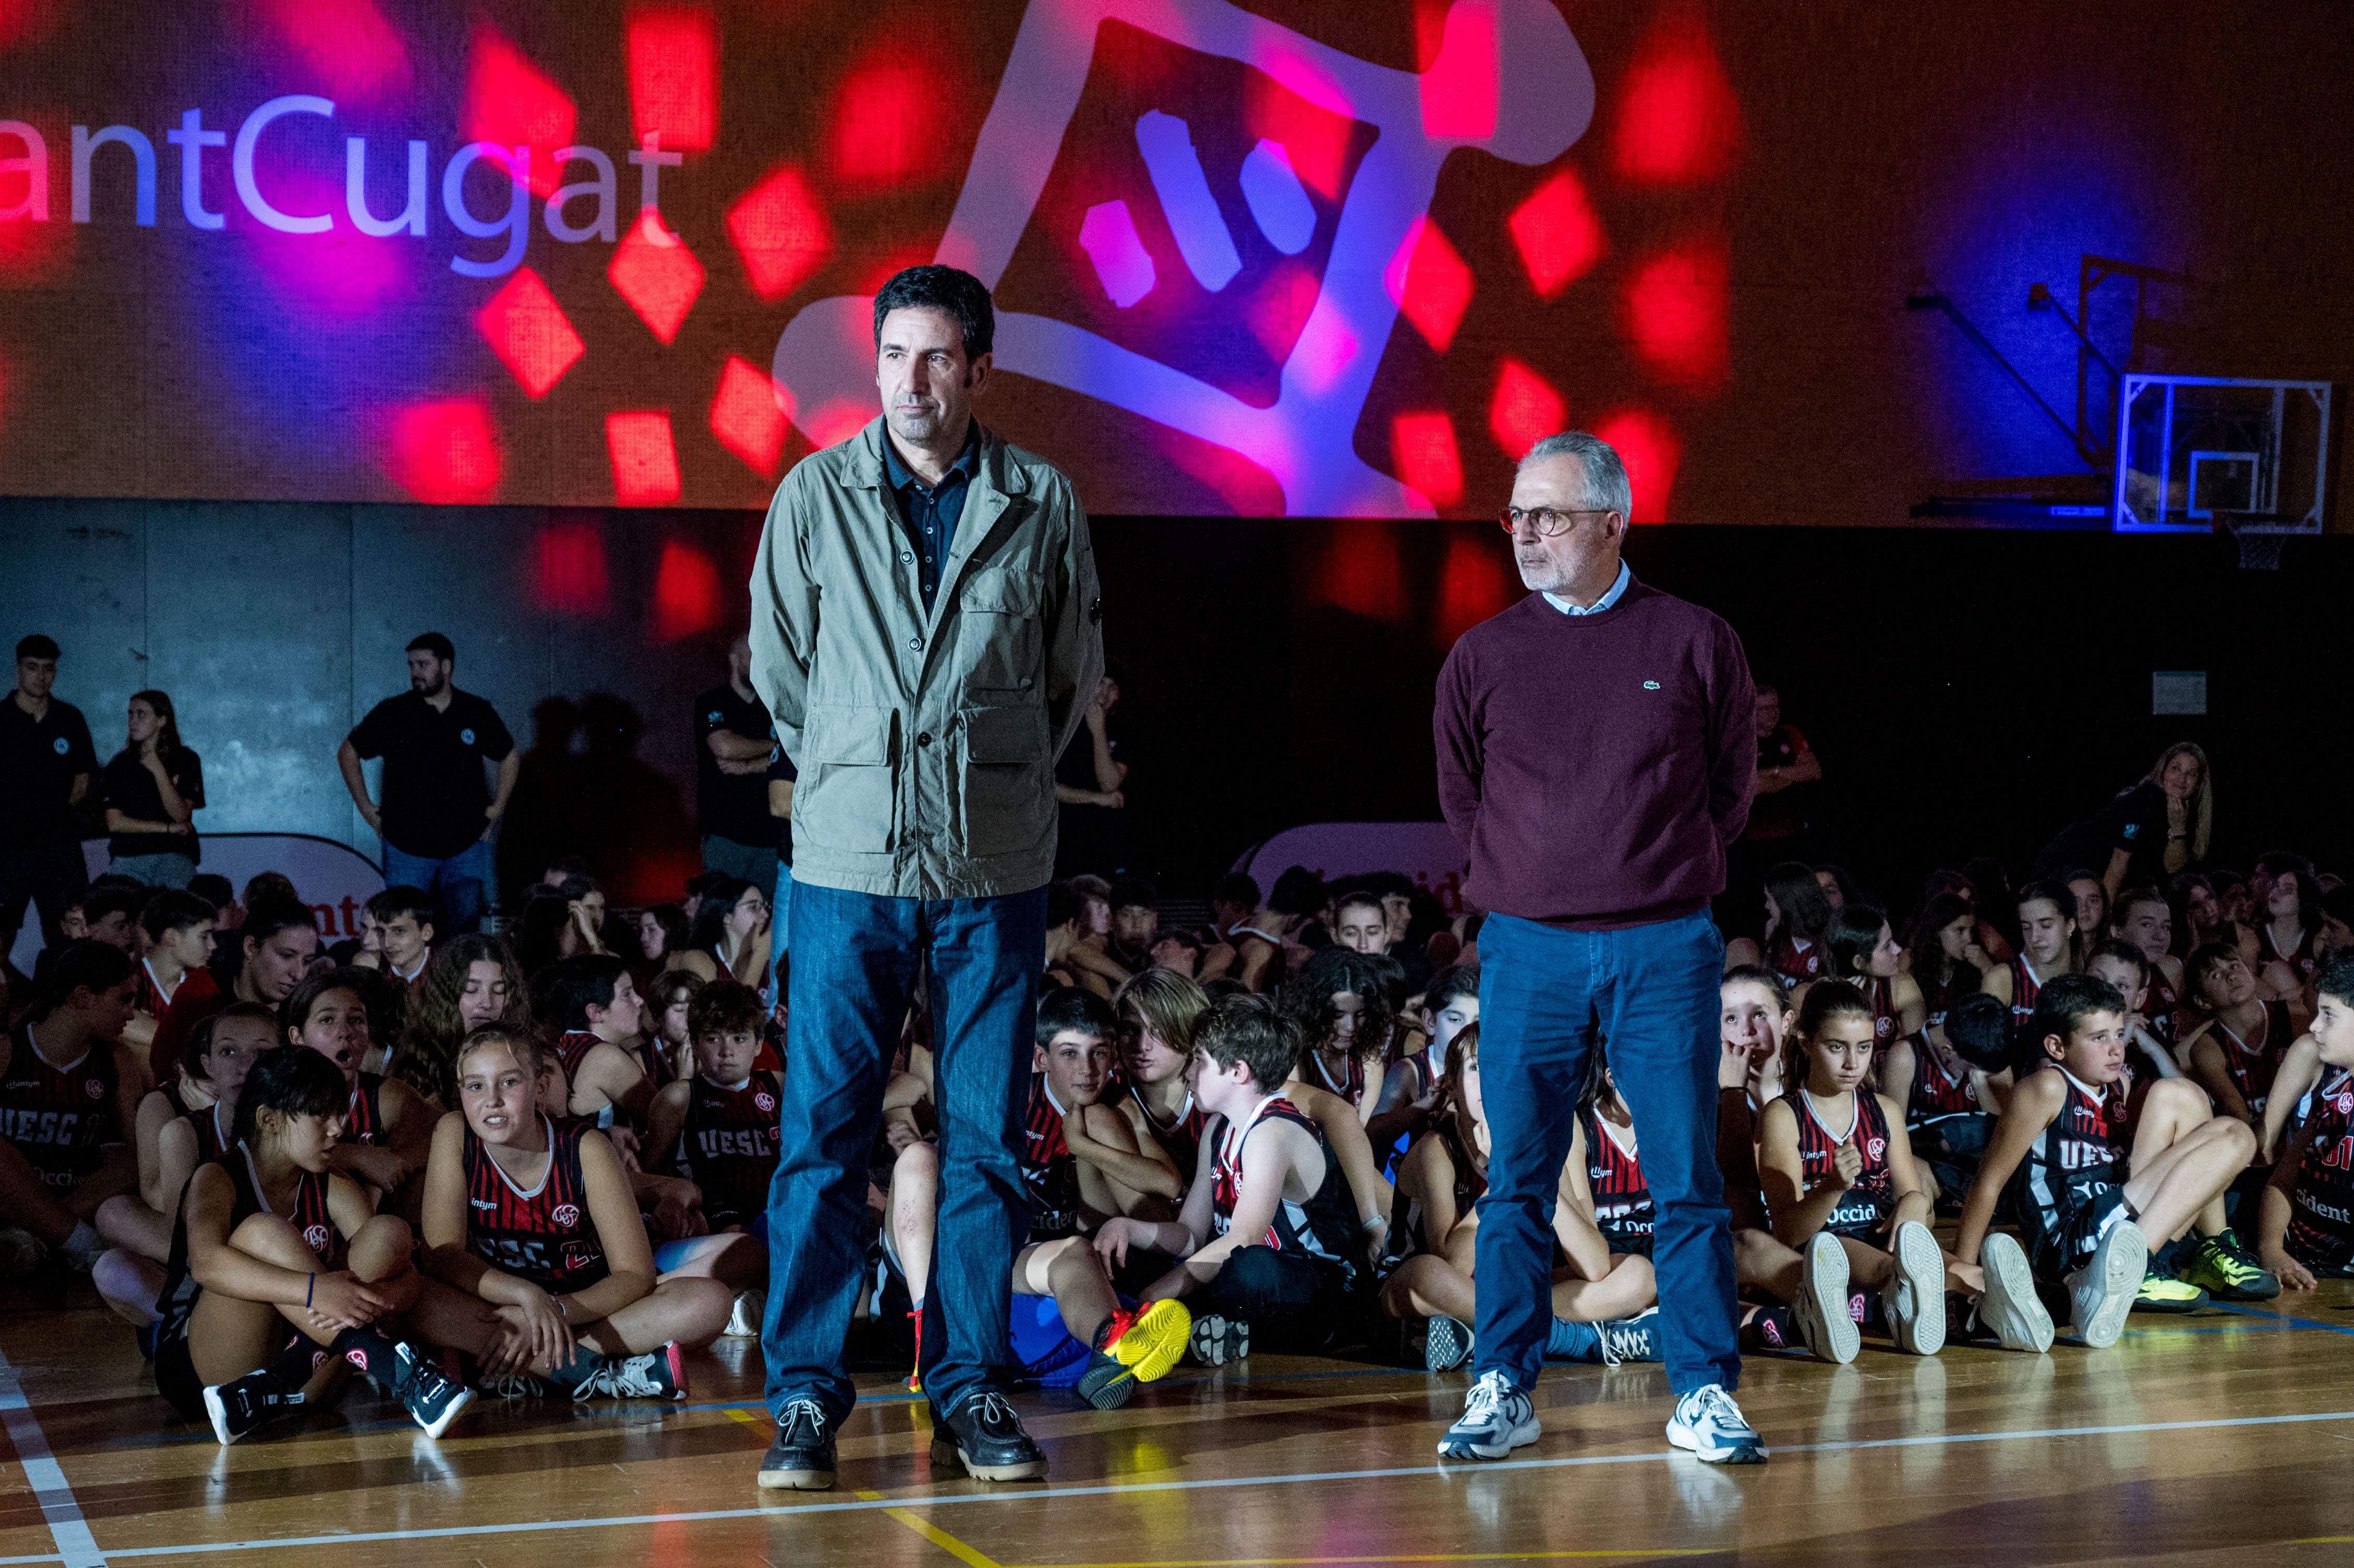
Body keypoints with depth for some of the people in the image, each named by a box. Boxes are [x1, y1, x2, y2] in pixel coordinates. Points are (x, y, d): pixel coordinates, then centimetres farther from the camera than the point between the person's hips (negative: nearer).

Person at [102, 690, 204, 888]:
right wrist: (167, 828, -2)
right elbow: (115, 823, 2)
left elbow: (181, 816, -5)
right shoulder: (120, 764, 10)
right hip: (128, 855, 1)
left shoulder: (186, 760, 7)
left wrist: (158, 771, -12)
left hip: (175, 855, -1)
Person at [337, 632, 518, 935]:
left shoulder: (477, 714, 2)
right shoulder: (393, 713, -2)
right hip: (406, 845, -1)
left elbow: (510, 757, 18)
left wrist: (497, 808, 10)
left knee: (469, 926, -7)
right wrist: (365, 808, 5)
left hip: (466, 844, 1)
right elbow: (348, 753, 10)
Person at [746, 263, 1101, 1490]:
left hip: (997, 869, 1)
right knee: (823, 1135, -1)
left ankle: (968, 1388, 15)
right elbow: (777, 669, 10)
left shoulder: (1042, 505, 3)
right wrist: (851, 779, 12)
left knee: (986, 1140, 6)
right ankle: (804, 1396, 6)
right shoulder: (814, 498, 2)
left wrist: (1003, 783, 12)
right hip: (848, 861, -1)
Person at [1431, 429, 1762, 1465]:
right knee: (1517, 1182, 4)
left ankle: (1705, 1393, 9)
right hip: (1526, 947, 1)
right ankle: (1504, 1390, 13)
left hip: (1664, 948, -1)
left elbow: (1730, 788, 11)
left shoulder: (1695, 643, 3)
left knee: (1686, 1181, 0)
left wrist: (1663, 877, 5)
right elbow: (1460, 796, 17)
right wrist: (1522, 880, 8)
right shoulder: (1483, 655, 6)